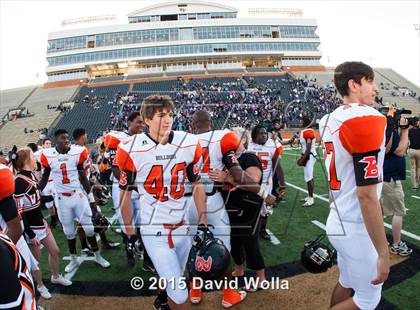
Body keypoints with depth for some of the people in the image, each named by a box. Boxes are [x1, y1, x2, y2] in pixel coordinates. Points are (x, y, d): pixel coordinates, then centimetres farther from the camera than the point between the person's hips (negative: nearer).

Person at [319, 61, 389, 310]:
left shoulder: (330, 120, 5)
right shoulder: (368, 120, -21)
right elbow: (366, 196, -24)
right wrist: (383, 253, -18)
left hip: (339, 221, 8)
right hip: (356, 229, -8)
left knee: (346, 283, 24)